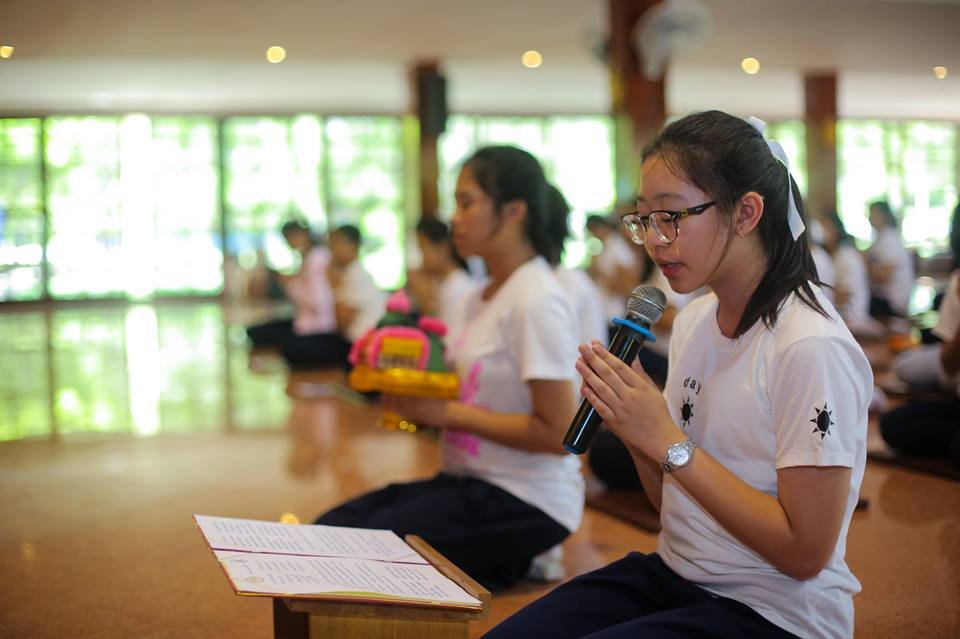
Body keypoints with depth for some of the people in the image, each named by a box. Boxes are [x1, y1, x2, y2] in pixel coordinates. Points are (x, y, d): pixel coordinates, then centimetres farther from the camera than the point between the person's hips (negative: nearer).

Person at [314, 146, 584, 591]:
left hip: (528, 502, -9)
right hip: (471, 482, 9)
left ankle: (507, 565, -3)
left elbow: (556, 433, -20)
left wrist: (449, 413, -17)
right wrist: (421, 406, -1)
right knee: (331, 525, -4)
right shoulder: (483, 297, 11)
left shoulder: (536, 302, -16)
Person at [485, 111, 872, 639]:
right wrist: (631, 423, -9)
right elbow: (671, 500, 11)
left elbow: (805, 551, -20)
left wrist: (666, 441, -21)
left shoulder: (810, 348, -20)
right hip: (674, 574, 7)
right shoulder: (694, 319, 5)